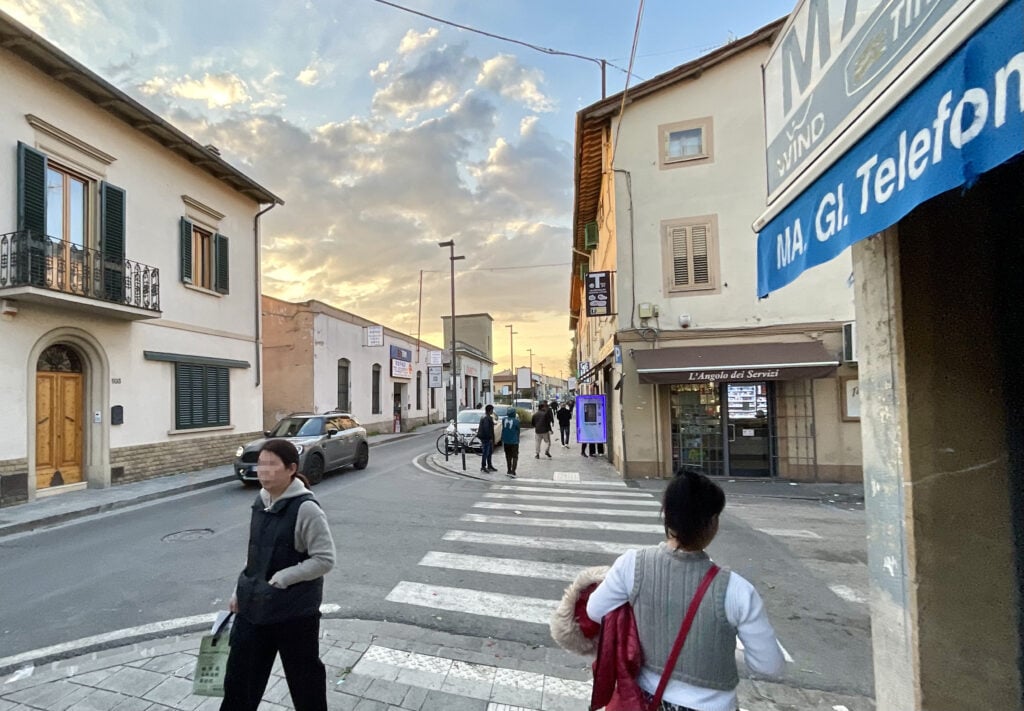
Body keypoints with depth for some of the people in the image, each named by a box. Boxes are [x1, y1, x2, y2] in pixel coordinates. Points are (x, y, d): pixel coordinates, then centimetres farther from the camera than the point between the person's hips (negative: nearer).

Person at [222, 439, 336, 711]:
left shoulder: (306, 508, -22)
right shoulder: (260, 502, 1)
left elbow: (324, 560, -21)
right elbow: (254, 554, 14)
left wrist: (282, 578, -23)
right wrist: (240, 591, 13)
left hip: (295, 610, -6)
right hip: (254, 606, 7)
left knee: (304, 675, 14)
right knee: (240, 672, 19)